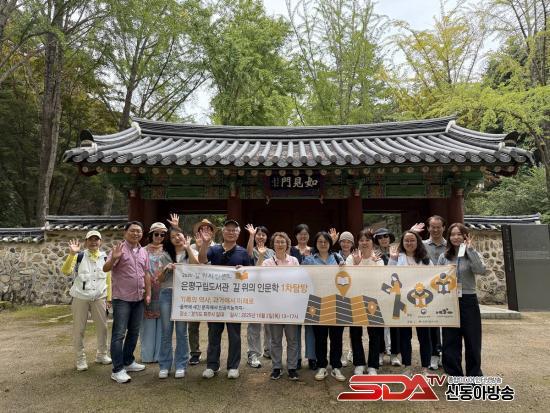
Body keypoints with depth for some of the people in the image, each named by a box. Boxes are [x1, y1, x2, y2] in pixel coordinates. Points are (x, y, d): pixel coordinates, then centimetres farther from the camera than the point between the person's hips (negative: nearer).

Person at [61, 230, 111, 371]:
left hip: (99, 297, 2)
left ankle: (102, 354, 27)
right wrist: (72, 254, -28)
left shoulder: (105, 258, 3)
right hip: (80, 297, -2)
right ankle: (80, 359, 21)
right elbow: (65, 271, -17)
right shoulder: (79, 256, -4)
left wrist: (109, 298, 4)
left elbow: (108, 279, 6)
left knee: (102, 327, 9)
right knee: (79, 329, 6)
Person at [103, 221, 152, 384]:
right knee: (119, 334, -3)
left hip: (138, 298, 6)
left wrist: (148, 293, 8)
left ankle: (128, 362, 29)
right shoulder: (119, 249, -7)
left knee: (134, 332, 15)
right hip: (122, 298, -6)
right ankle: (117, 370, 4)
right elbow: (105, 269, -14)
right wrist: (114, 258, -32)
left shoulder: (143, 251, 10)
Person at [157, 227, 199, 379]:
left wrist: (187, 247, -13)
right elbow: (160, 279, 13)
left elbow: (196, 266, -16)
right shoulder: (165, 255, 12)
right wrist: (166, 269, -6)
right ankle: (164, 366, 17)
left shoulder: (190, 253, 7)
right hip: (167, 294, 2)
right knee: (166, 332, 6)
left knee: (181, 332, 3)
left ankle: (180, 366, 14)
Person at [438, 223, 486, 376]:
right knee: (451, 340, 8)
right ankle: (455, 374, 22)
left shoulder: (472, 254, -1)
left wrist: (470, 249, -20)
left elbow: (481, 270, -21)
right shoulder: (444, 256, 5)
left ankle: (474, 375, 24)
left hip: (468, 301, -2)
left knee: (472, 340, 8)